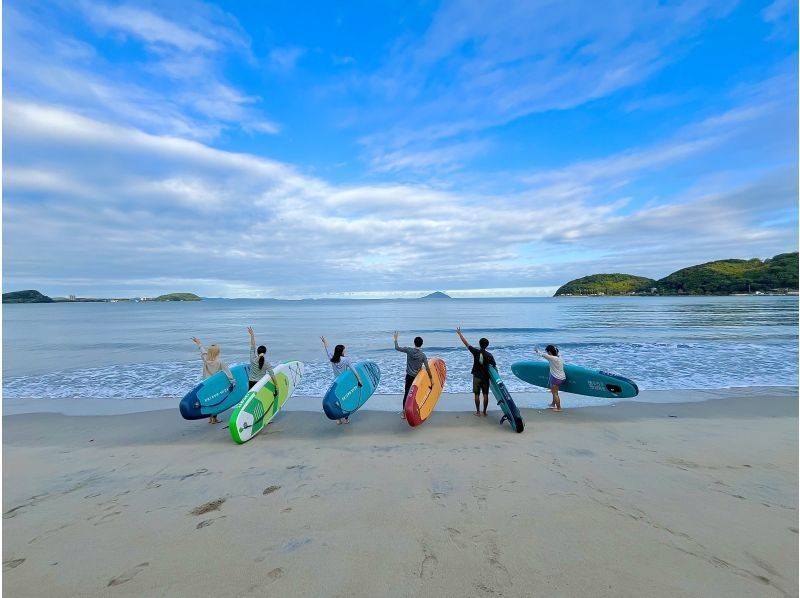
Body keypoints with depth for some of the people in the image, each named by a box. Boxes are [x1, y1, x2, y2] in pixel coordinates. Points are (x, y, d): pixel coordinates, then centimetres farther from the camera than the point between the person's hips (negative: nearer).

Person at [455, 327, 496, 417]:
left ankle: (478, 412, 14)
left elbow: (466, 343, -6)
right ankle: (484, 412, 15)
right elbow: (494, 366, -2)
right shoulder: (489, 355, -6)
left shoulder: (475, 352, -10)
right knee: (485, 394, 9)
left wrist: (459, 334, 3)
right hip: (485, 377, 1)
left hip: (476, 376, -1)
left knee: (477, 394, 8)